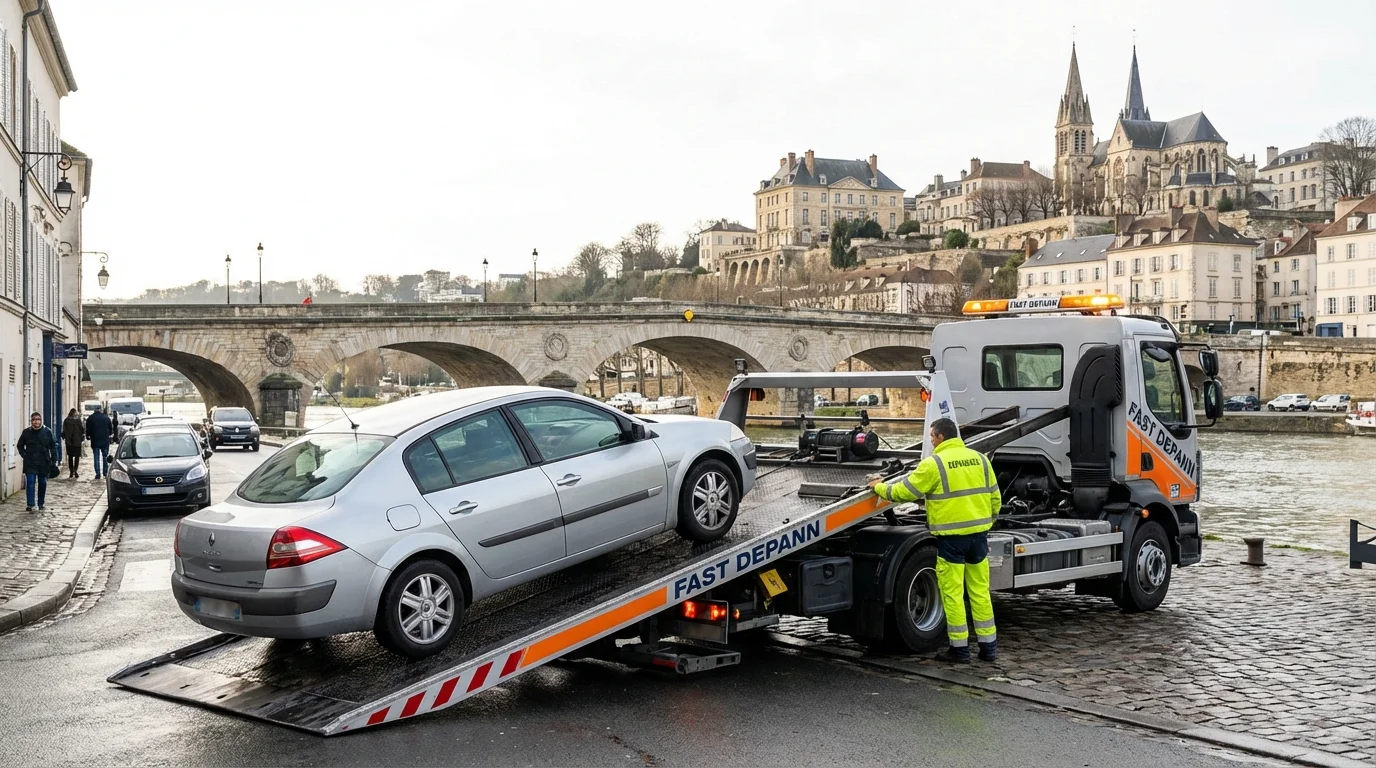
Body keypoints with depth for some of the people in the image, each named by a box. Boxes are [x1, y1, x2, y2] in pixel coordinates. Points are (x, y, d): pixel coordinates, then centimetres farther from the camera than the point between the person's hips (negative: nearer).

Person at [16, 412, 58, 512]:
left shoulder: (47, 432, -2)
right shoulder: (26, 432, 0)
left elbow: (53, 447, 3)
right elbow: (20, 445, 15)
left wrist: (53, 461, -2)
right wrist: (24, 455, 1)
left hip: (44, 463, 1)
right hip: (30, 463, -1)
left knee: (42, 484, 9)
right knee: (30, 483, -9)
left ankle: (41, 504, 21)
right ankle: (30, 505, -9)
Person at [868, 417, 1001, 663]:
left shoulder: (933, 463, -9)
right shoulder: (980, 459, 8)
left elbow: (903, 492, -5)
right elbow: (995, 498, 13)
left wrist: (879, 487, 12)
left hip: (951, 537, -6)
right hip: (978, 533, 6)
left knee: (952, 593, 3)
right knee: (980, 591, 13)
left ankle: (959, 649, 7)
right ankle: (988, 646, 16)